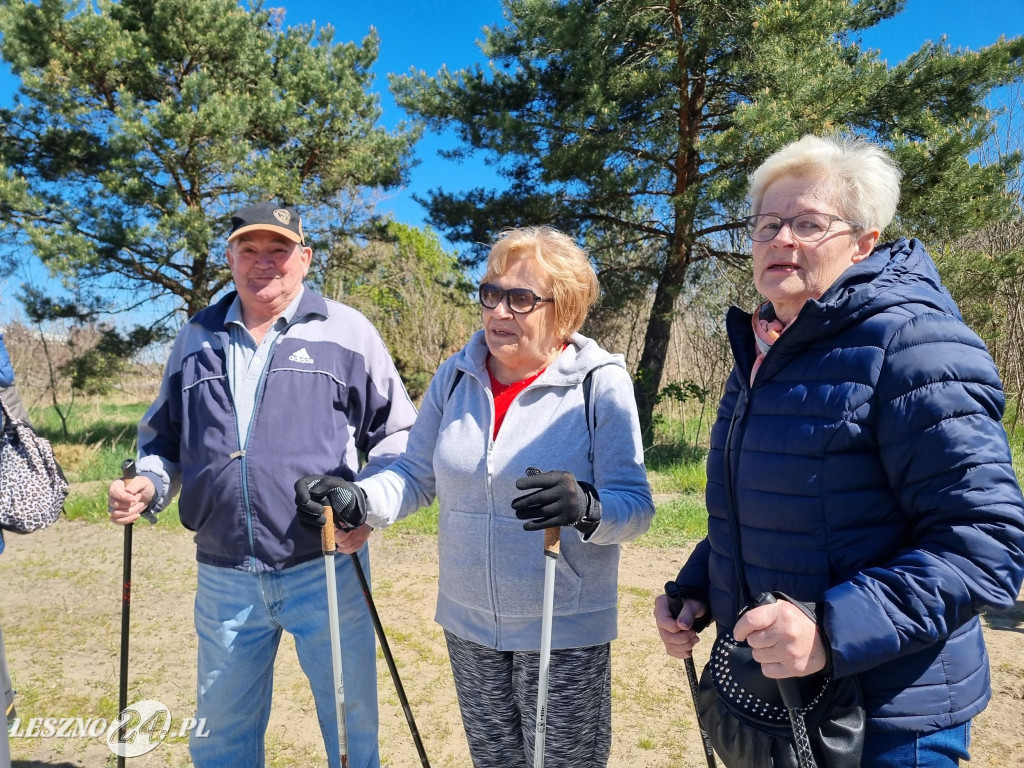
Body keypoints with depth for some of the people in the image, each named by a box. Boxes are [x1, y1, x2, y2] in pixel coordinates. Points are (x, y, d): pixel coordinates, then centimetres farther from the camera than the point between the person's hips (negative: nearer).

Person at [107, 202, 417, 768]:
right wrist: (148, 485, 0)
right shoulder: (196, 340, 11)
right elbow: (164, 439, 20)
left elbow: (397, 434, 2)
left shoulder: (345, 331, 0)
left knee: (349, 716, 13)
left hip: (326, 567, -3)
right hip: (223, 578, 4)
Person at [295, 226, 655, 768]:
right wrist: (358, 500, -12)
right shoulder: (455, 376, -1)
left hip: (564, 634, -4)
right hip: (468, 625, 5)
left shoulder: (600, 383, -14)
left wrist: (587, 507, -38)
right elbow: (418, 475, 6)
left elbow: (635, 507, -17)